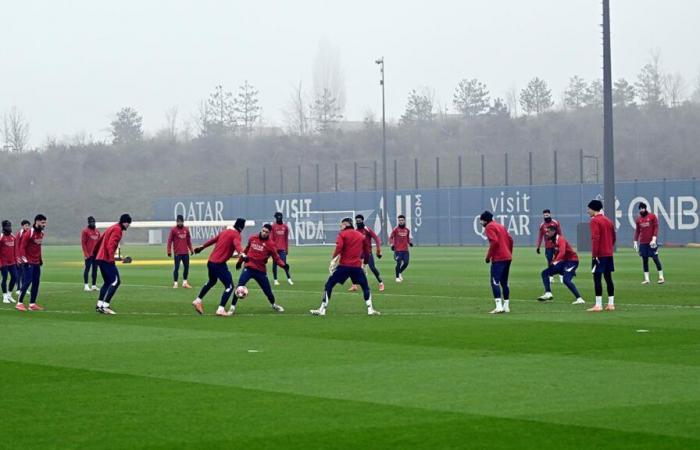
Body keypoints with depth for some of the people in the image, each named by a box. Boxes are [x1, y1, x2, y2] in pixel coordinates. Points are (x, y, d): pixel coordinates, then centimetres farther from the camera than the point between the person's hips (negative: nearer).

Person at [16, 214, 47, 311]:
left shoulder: (41, 233, 9)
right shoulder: (29, 233, -15)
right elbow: (22, 247, -15)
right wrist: (24, 259, -21)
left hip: (37, 262, 8)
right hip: (29, 262, -8)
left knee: (36, 282, 8)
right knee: (27, 282, -10)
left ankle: (32, 304, 13)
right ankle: (19, 303, -3)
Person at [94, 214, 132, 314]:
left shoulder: (112, 228, 21)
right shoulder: (117, 230, -9)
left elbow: (100, 241, 29)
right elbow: (110, 245, -22)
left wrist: (94, 253, 40)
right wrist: (111, 259, -32)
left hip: (100, 258, 10)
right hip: (106, 259, -10)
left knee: (107, 282, 18)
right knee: (116, 281, -12)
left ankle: (99, 305, 17)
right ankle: (105, 306, -18)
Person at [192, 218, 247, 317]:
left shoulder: (225, 231, 15)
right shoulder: (236, 235, -9)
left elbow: (213, 240, 28)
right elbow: (237, 244, -31)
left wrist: (202, 247, 41)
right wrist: (242, 254, -49)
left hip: (210, 262, 9)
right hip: (219, 264, -9)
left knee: (211, 282, 32)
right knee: (229, 286, -4)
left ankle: (198, 301, 39)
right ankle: (221, 309, -12)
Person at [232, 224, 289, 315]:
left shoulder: (270, 244, -7)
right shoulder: (252, 238, 2)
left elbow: (276, 258, -9)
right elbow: (246, 250, 18)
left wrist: (283, 265, -27)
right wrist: (240, 261, 24)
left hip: (261, 271, -1)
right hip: (248, 268, 1)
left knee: (268, 290, 8)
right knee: (239, 287, -16)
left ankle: (274, 305, 38)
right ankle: (232, 307, -8)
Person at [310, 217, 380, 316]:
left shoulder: (342, 234, 1)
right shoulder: (361, 235, 14)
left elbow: (339, 248, -15)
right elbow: (366, 252, 15)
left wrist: (333, 260, -9)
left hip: (344, 265, -3)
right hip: (357, 266, 3)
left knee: (329, 285, 5)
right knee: (365, 287, 18)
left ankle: (322, 309, -1)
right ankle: (370, 309, 8)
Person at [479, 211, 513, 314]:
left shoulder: (489, 227, -5)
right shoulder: (500, 226, 20)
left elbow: (494, 242, -18)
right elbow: (510, 239, 16)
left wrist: (488, 256, -12)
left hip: (498, 259, -9)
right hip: (507, 257, 9)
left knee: (495, 282, -12)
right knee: (504, 282, 15)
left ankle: (499, 306, -22)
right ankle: (506, 306, 17)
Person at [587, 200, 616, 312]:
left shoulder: (595, 221, -10)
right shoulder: (608, 221, 15)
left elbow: (595, 238, -19)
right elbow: (613, 237, 18)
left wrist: (594, 255, -19)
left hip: (599, 255, -8)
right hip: (609, 254, 8)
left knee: (597, 278, -8)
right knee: (608, 278, 11)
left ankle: (598, 305, -12)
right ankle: (610, 304, 12)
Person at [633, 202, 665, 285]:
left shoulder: (652, 216, -2)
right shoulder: (638, 219, 11)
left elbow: (656, 228, -6)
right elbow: (637, 230, 15)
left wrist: (654, 239, -15)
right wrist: (635, 241, 9)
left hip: (651, 242, -4)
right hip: (642, 243, 4)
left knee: (655, 259, -6)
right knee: (644, 260, 4)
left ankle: (661, 277, 0)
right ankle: (646, 279, 7)